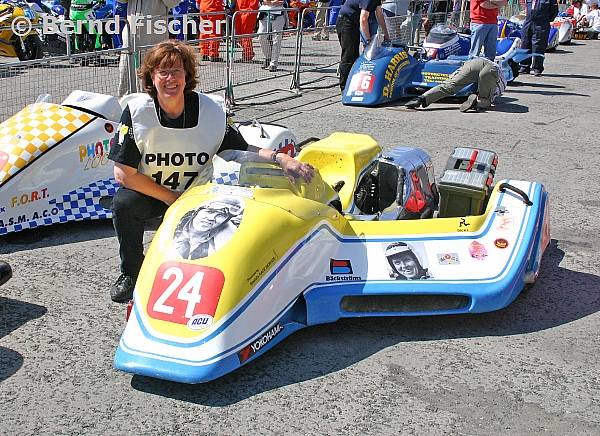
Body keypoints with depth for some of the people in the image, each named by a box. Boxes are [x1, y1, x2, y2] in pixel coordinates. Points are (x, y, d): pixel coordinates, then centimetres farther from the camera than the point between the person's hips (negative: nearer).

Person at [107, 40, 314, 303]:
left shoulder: (212, 110, -12)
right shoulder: (136, 112, -15)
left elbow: (241, 150, -5)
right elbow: (124, 174, -16)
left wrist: (280, 158, -24)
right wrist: (172, 198, -18)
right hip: (149, 194, -1)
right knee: (123, 204, -30)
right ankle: (132, 272, -2)